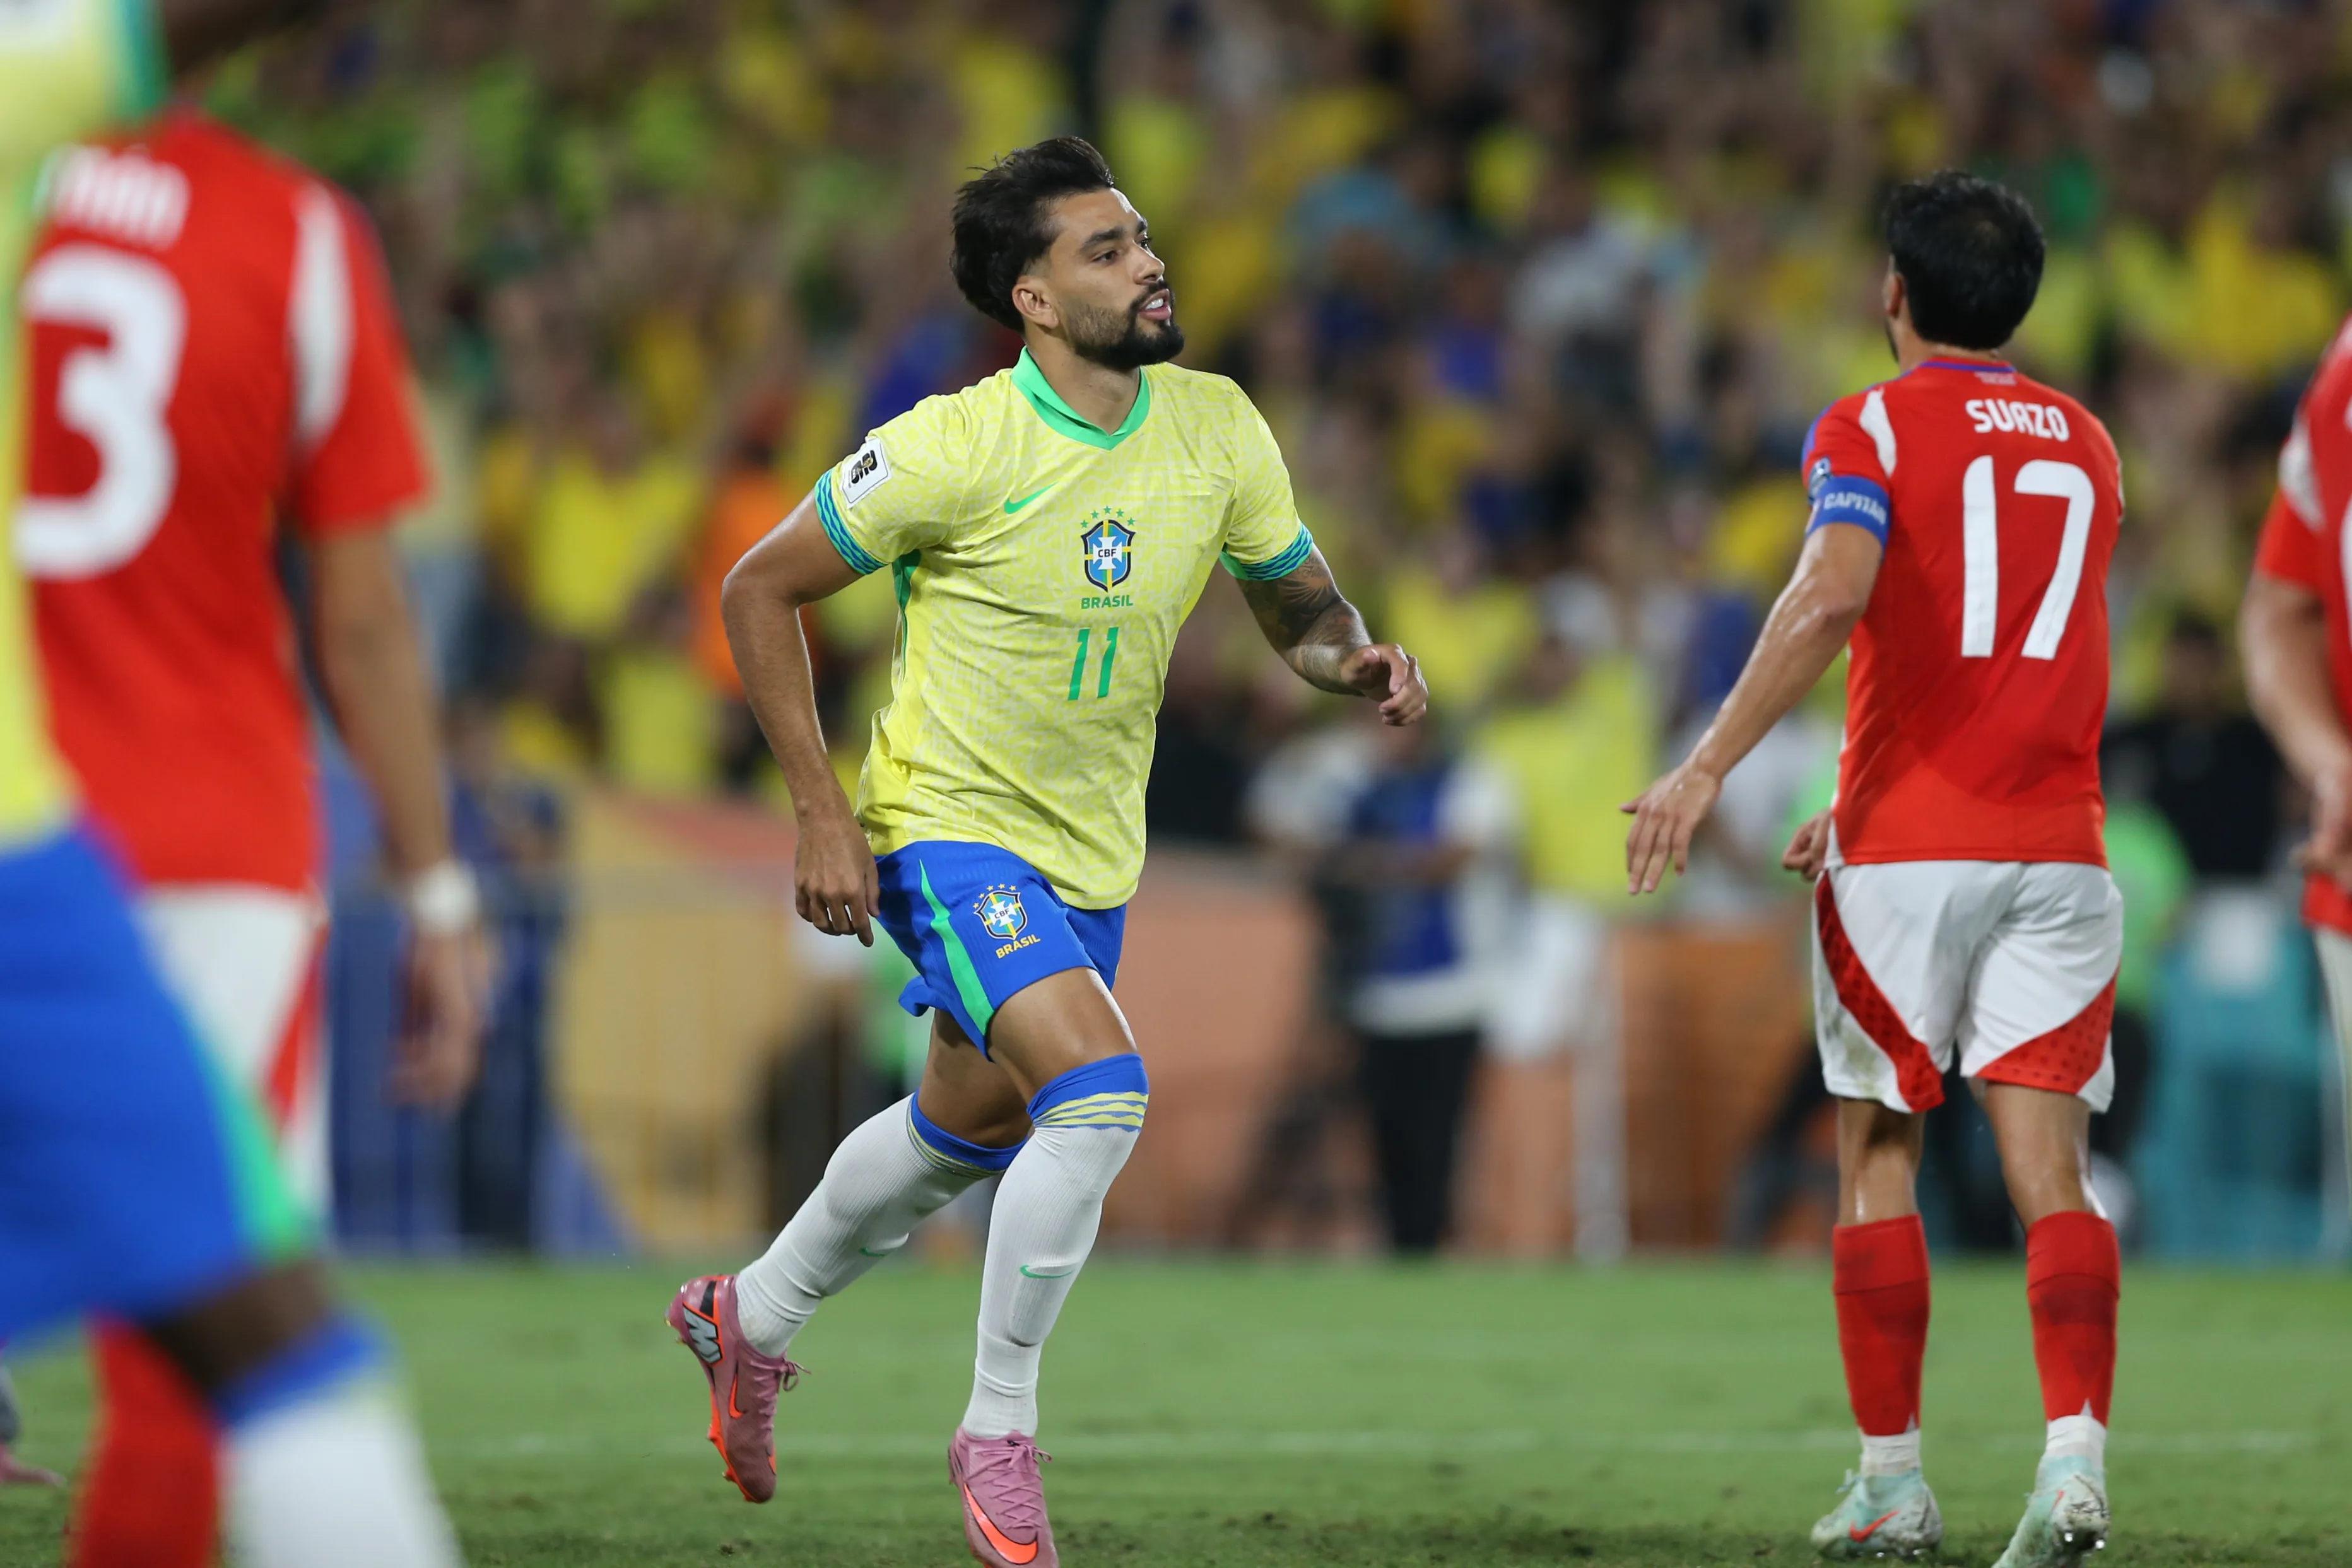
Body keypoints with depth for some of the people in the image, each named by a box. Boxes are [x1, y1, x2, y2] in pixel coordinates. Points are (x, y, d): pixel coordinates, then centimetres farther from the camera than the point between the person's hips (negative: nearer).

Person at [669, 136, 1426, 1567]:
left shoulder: (1216, 427, -5)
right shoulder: (955, 448, -20)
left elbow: (1300, 605, 9)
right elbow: (761, 590, -10)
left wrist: (1358, 657, -16)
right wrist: (822, 810, -15)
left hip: (1094, 856, 7)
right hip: (951, 824, -7)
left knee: (971, 1130, 22)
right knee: (1101, 1088, -26)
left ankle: (752, 1316, 49)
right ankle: (1000, 1431, -9)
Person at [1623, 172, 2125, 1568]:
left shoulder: (1873, 429, -2)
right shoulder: (2085, 443, 16)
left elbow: (1832, 596, -21)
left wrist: (1708, 768, -21)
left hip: (1908, 851, -3)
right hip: (2057, 845, 3)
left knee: (1879, 1153, 9)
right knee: (2049, 1163, -2)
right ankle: (2076, 1453, -21)